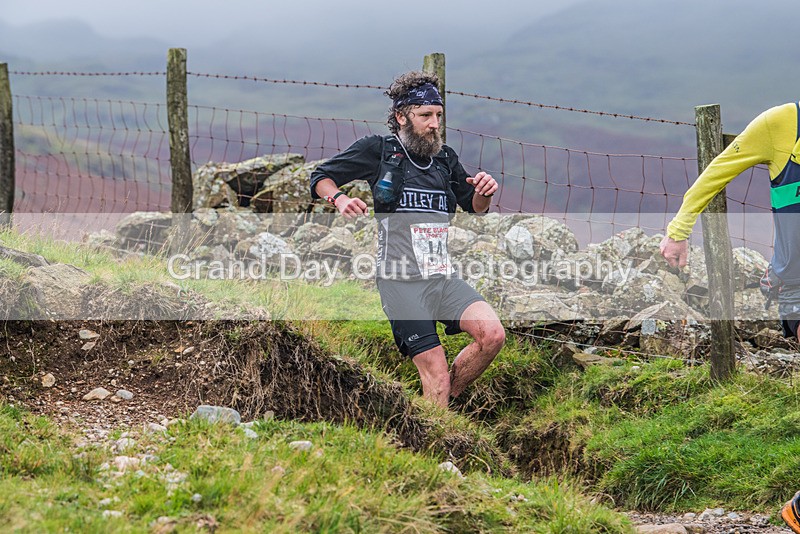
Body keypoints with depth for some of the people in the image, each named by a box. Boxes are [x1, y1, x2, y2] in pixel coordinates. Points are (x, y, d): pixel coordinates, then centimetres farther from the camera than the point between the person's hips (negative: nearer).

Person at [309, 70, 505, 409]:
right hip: (401, 281, -5)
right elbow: (320, 177, 9)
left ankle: (440, 404, 3)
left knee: (492, 335, -18)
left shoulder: (445, 158, 15)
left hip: (444, 276, 5)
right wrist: (339, 199, -13)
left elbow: (475, 209, 24)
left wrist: (484, 193, 1)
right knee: (435, 372, -12)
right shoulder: (377, 150, 2)